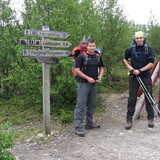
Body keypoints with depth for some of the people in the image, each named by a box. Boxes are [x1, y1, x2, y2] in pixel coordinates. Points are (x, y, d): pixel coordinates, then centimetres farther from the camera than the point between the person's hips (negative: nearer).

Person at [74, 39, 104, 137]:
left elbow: (101, 68, 20)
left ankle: (89, 123, 28)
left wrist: (100, 76, 0)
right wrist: (88, 78, -17)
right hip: (83, 83, -6)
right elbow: (77, 70, -12)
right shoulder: (81, 56, -8)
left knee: (92, 104, 14)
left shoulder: (98, 57, 10)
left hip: (94, 84, 7)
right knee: (81, 105, -8)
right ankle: (78, 127, -4)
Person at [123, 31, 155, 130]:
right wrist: (129, 66, 1)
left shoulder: (149, 49, -1)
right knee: (132, 98, 1)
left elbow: (151, 63, -7)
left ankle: (151, 118, 19)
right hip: (134, 76, 1)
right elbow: (125, 59, 21)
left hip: (146, 76, -1)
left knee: (149, 97, 6)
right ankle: (129, 119, 6)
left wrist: (140, 70, -16)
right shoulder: (131, 49, 4)